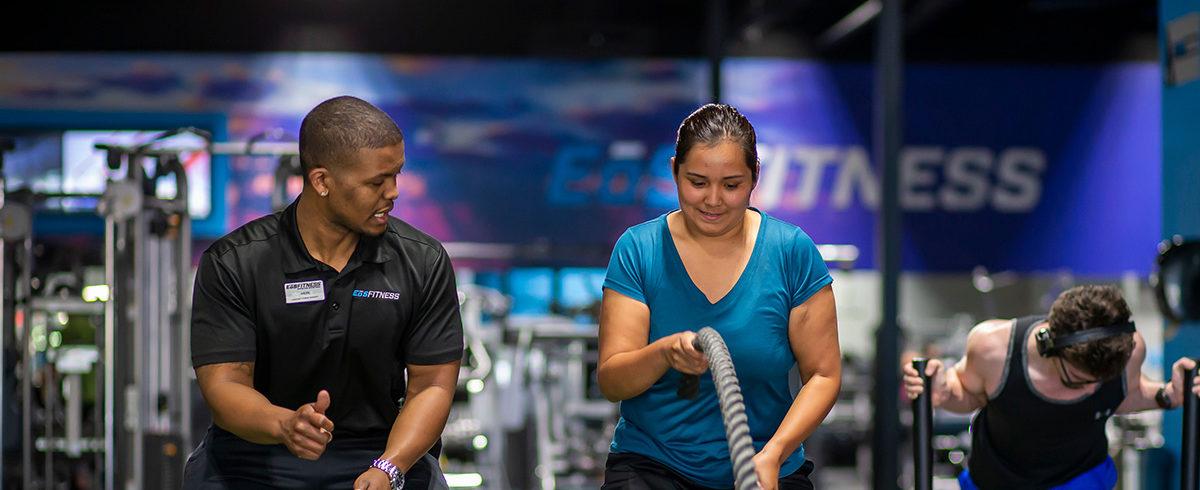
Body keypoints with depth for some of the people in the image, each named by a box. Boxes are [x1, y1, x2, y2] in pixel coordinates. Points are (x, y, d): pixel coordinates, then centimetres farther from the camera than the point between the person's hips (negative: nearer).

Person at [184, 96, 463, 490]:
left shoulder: (424, 262, -1)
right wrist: (285, 425, -33)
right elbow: (224, 384, -11)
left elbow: (431, 385, -2)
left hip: (380, 454, 1)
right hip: (256, 453, -1)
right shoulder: (232, 264, -6)